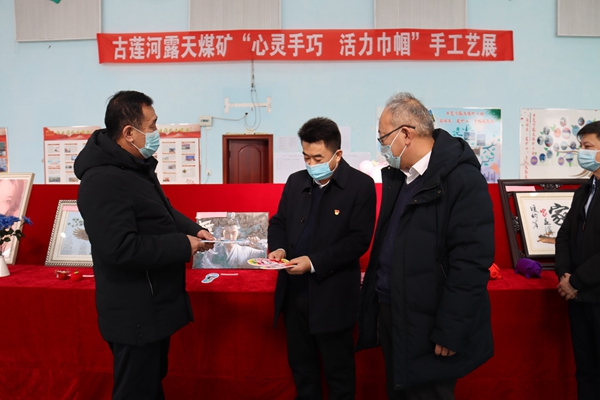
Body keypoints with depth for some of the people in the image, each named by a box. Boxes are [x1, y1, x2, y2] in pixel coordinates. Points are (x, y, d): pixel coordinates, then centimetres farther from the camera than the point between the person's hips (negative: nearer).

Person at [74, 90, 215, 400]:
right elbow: (120, 249, -32)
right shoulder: (103, 180, -24)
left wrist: (193, 229, 1)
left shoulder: (138, 166, 9)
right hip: (134, 315, -10)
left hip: (153, 306, 10)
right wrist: (183, 246, -23)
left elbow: (161, 212, 20)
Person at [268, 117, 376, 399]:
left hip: (332, 295, -5)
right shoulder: (296, 181, 7)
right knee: (300, 365, 21)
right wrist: (278, 248, -7)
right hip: (294, 291, 6)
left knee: (338, 371, 12)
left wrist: (314, 262, -23)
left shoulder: (360, 185, -10)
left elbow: (358, 240, -16)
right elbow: (279, 222, 14)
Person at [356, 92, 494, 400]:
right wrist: (376, 302, 12)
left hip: (425, 328, -8)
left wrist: (450, 334, -19)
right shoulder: (396, 176, 8)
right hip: (390, 315, 8)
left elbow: (471, 265, -22)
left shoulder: (463, 180, -18)